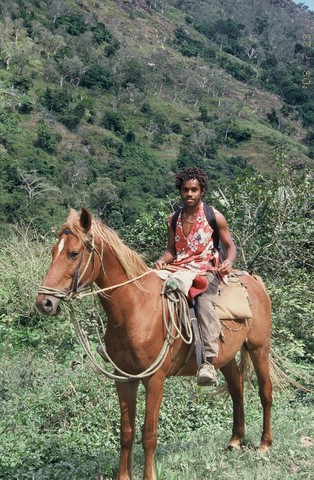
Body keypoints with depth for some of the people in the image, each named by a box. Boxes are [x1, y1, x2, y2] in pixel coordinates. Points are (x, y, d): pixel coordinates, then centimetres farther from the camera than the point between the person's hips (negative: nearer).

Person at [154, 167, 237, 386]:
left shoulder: (215, 217, 2)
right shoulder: (174, 219, 12)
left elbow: (230, 247, 6)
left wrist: (228, 262, -17)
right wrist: (162, 261, -6)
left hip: (207, 271, -5)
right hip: (178, 270, 5)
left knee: (204, 302, -34)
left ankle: (209, 361, -42)